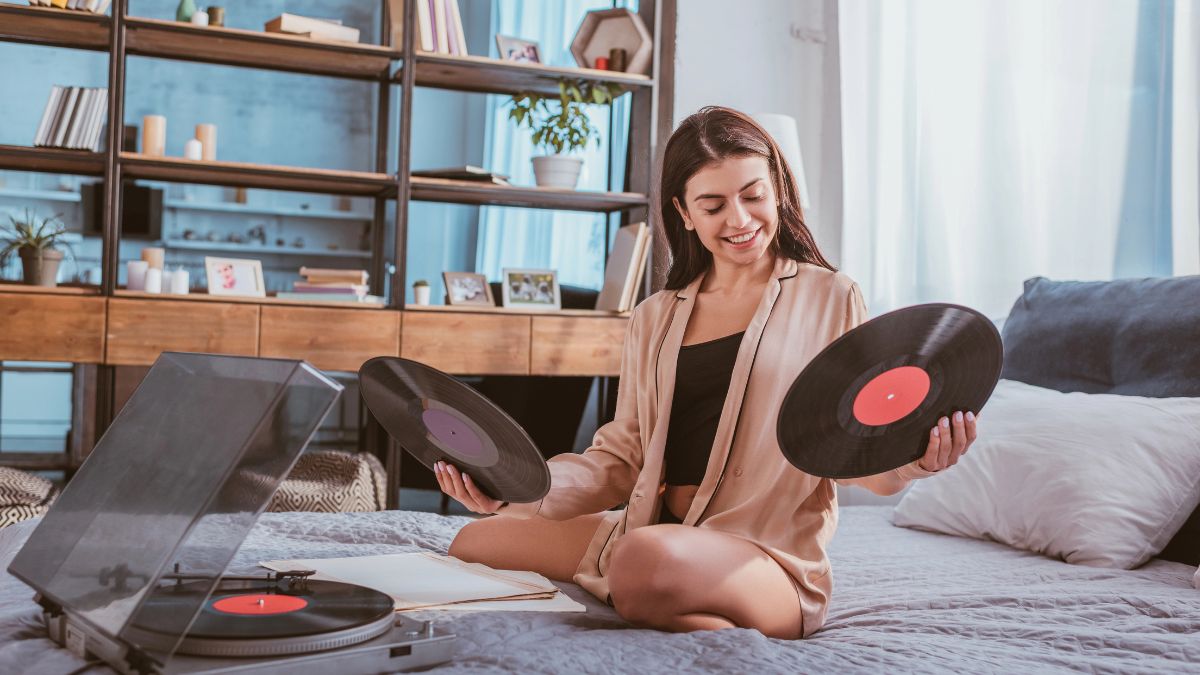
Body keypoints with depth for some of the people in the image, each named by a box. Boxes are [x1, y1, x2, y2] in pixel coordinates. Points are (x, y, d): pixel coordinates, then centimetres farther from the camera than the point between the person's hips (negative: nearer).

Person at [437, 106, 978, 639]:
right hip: (651, 534, 7)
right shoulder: (655, 320, 16)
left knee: (651, 561, -38)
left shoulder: (829, 299, 4)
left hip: (766, 559, -6)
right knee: (473, 542, 1)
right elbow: (623, 457, 11)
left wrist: (915, 458, -23)